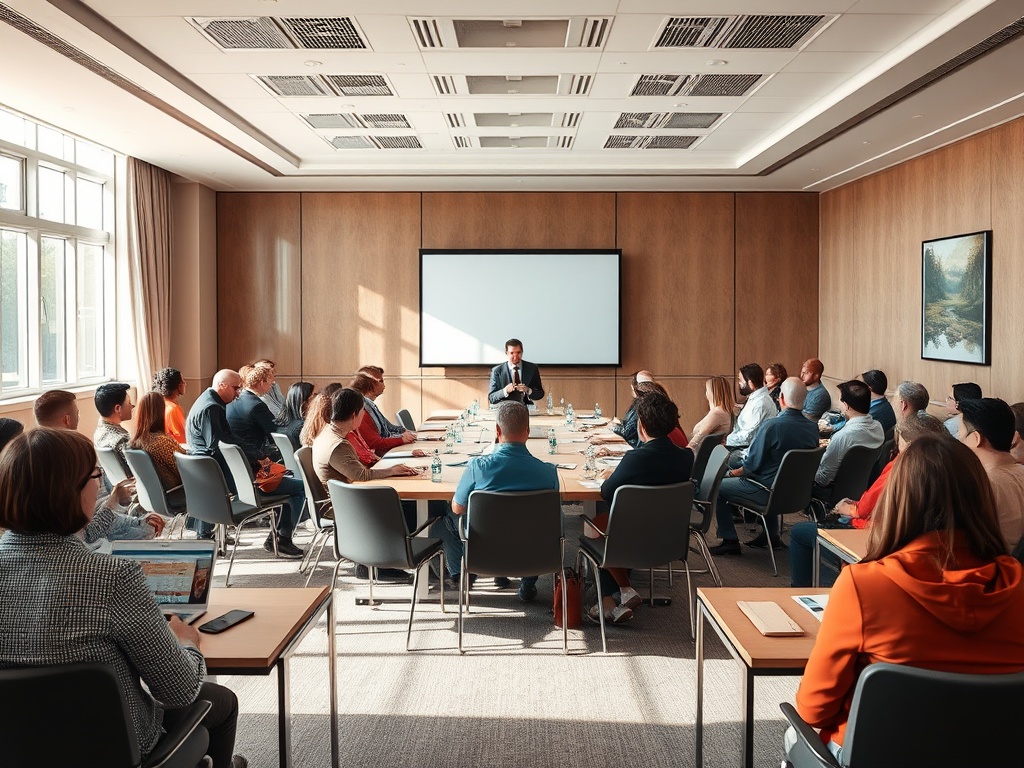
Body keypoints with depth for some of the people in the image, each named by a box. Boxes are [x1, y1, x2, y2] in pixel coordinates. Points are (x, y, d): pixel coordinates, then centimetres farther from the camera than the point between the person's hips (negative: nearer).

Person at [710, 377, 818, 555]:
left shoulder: (772, 426, -24)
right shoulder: (813, 428, -5)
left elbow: (752, 465, -17)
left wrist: (733, 473, 4)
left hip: (767, 491, -7)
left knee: (717, 487, 10)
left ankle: (730, 541, 14)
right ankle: (772, 535, 37)